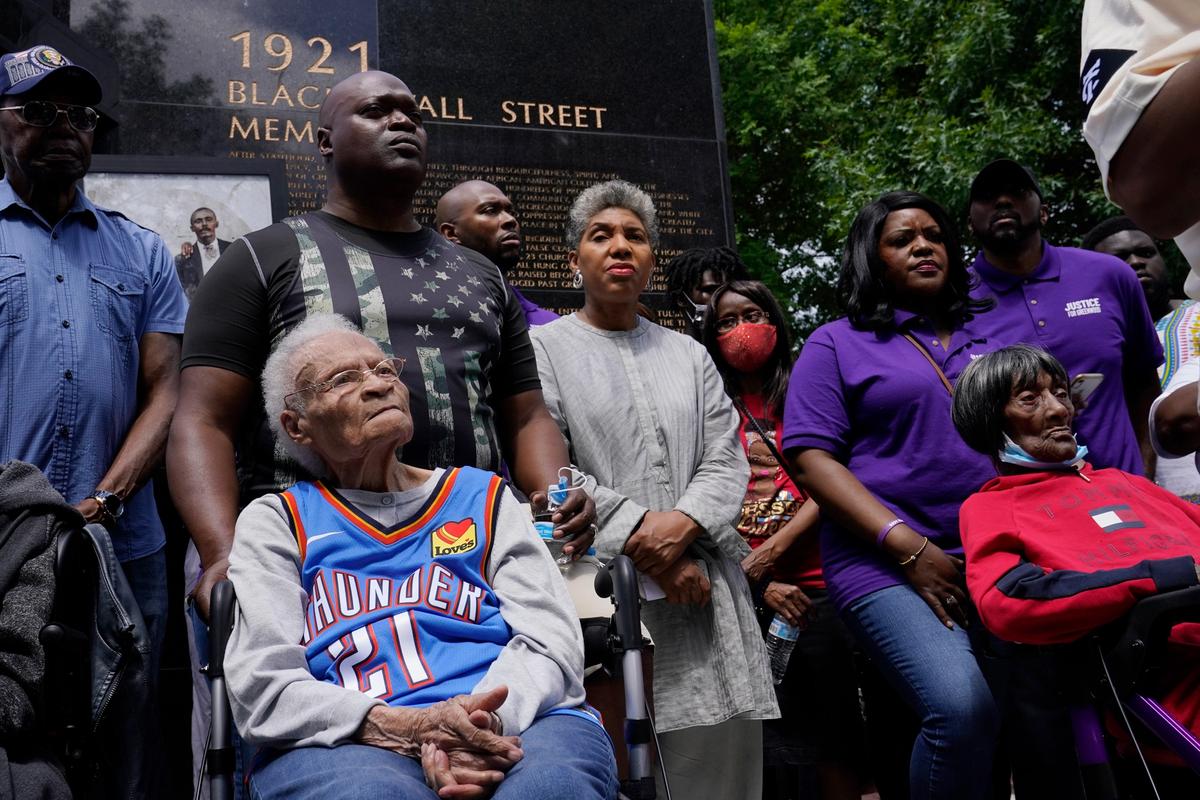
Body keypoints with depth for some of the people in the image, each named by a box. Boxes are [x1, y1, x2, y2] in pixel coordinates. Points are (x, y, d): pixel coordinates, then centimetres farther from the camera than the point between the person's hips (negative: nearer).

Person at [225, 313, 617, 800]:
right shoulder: (275, 522, 16)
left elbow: (550, 641, 7)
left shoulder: (483, 496, 19)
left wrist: (487, 722, -16)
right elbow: (261, 689, 3)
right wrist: (408, 728, -15)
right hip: (347, 745, 0)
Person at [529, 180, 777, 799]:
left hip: (703, 594, 4)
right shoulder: (543, 347, 5)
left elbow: (726, 463, 10)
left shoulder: (689, 354, 20)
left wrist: (684, 523, -11)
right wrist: (644, 543, -11)